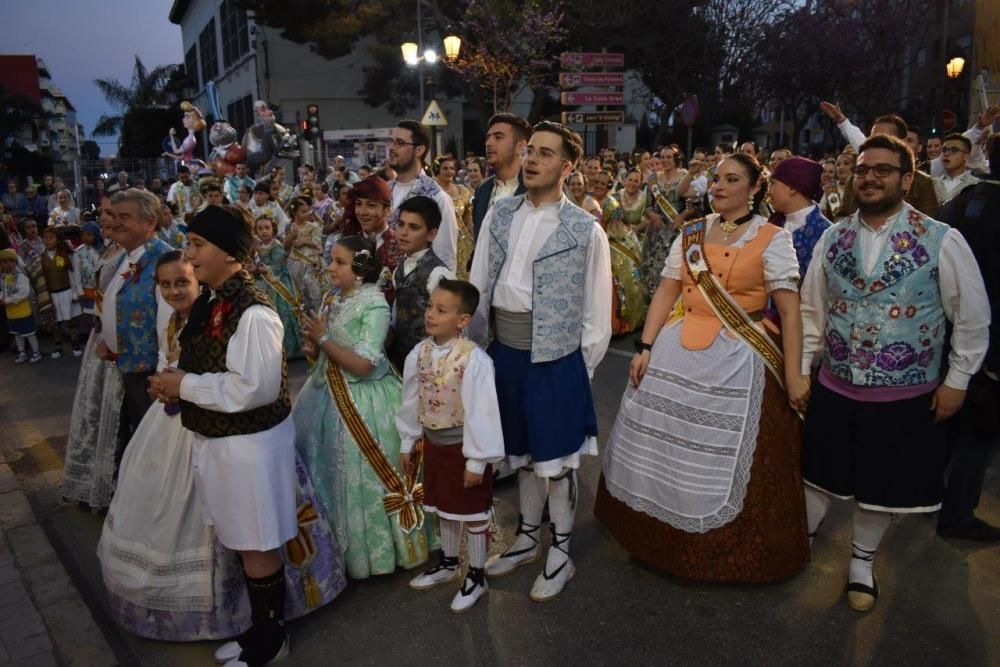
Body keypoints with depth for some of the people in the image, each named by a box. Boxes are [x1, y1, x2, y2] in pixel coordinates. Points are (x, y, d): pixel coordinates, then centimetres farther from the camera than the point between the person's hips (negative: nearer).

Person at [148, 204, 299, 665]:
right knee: (239, 542, 21)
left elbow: (255, 387, -27)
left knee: (257, 547, 8)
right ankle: (259, 627, 39)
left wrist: (185, 386, -18)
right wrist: (174, 378, -2)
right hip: (215, 439, 9)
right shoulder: (210, 301, 5)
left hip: (249, 445, -9)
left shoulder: (253, 313, -24)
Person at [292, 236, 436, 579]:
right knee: (328, 467, 16)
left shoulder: (375, 306, -15)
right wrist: (313, 343, -7)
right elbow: (320, 353, 15)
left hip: (362, 401, -7)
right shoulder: (332, 299, 7)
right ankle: (335, 542, 34)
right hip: (328, 394, 8)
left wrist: (323, 339, -18)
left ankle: (370, 548, 21)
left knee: (359, 474, 1)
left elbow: (362, 365, -22)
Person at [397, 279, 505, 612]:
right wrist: (407, 443, 12)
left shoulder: (474, 360, -25)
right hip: (434, 443, 6)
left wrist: (477, 460, -18)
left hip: (464, 446, -6)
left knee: (474, 513, 11)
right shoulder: (420, 353, -5)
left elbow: (481, 412, -22)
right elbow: (411, 401, 6)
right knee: (444, 508, 23)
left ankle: (476, 576, 30)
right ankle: (448, 564, 45)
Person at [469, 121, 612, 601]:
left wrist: (581, 367, -3)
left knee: (557, 459, 8)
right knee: (522, 453, 19)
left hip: (555, 359, -4)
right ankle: (528, 537, 39)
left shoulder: (585, 230, -8)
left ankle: (560, 552, 28)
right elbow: (477, 287, 6)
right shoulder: (499, 215, 4)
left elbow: (597, 310, -4)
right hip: (505, 353, 4)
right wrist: (477, 346, 6)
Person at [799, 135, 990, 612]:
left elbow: (973, 318, -3)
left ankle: (861, 562, 38)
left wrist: (957, 380, -3)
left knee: (882, 485, 15)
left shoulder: (943, 241, -11)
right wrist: (799, 368, 3)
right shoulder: (832, 239, -1)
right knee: (820, 472, 16)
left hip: (905, 396, -2)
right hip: (834, 388, 2)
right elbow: (811, 311, 5)